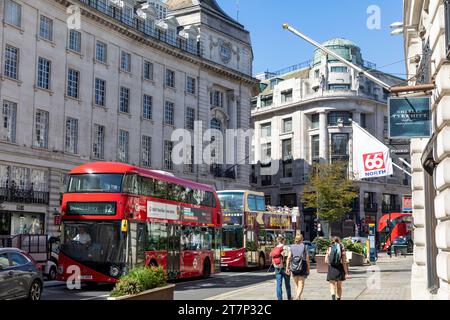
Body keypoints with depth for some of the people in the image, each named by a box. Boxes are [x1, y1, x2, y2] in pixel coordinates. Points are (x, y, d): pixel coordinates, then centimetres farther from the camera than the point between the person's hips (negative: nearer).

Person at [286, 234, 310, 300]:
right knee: (301, 285, -4)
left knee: (297, 285, 17)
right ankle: (297, 297, -25)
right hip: (302, 266, -3)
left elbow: (289, 258, -2)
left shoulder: (292, 247, 6)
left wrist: (287, 267, -1)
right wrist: (308, 269, 3)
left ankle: (299, 298, 22)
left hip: (294, 267, 3)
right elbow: (307, 259, -3)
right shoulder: (304, 247, -1)